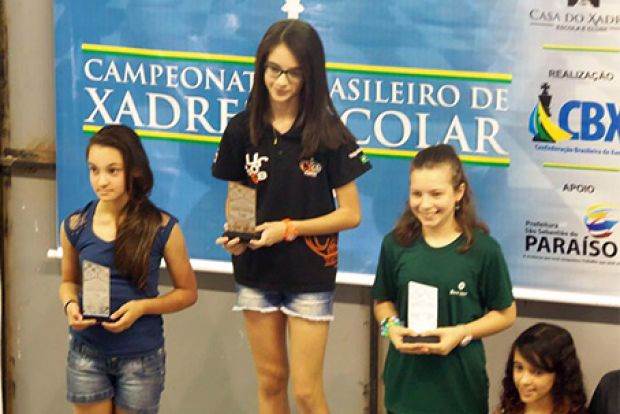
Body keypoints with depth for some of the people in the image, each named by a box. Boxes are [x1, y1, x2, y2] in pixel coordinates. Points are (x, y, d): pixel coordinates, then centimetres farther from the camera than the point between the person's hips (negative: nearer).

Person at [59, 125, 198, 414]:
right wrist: (70, 304, -9)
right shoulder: (75, 226, -2)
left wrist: (142, 306, -16)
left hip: (141, 356, -2)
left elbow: (187, 292, 0)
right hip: (86, 354, 2)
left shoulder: (161, 228, -9)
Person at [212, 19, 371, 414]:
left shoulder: (329, 133, -11)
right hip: (256, 272, 3)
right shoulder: (243, 128, -3)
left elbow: (351, 214, -9)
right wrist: (234, 233, -14)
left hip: (310, 276, -3)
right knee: (271, 381, 14)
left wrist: (289, 228, -19)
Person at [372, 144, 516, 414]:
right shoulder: (396, 244, 0)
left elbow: (506, 314, 1)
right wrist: (391, 326, -7)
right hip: (405, 378, 2)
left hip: (459, 380, -2)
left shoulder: (483, 249, -7)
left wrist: (462, 333, -13)